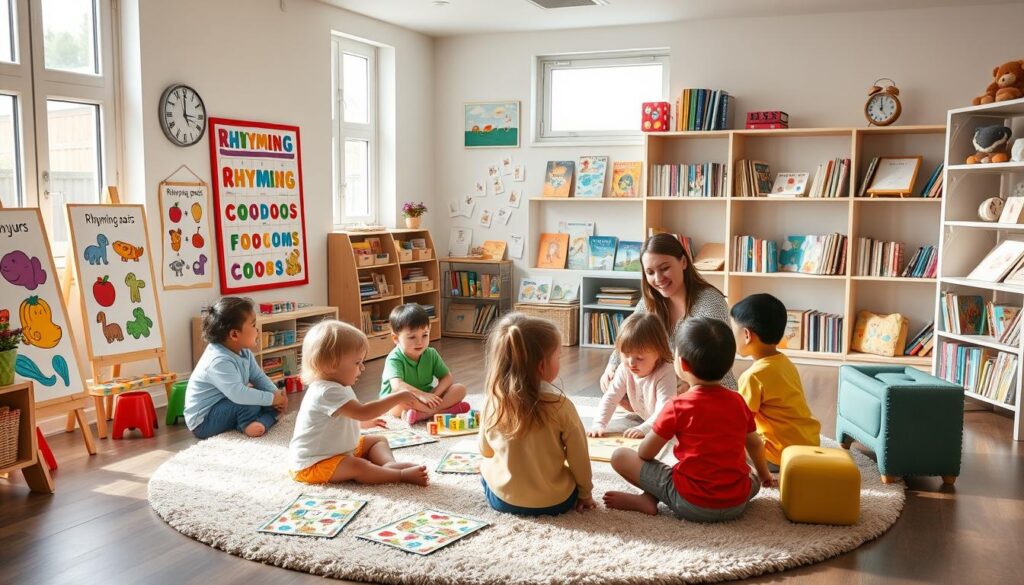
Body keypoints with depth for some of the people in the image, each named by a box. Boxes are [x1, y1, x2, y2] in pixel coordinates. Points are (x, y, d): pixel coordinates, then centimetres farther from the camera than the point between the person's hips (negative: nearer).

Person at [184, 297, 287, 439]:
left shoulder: (243, 351, -3)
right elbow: (240, 395, -41)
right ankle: (246, 423, -3)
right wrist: (272, 398, -31)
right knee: (249, 402, -29)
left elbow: (259, 377, 4)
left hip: (221, 409, 9)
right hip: (203, 421, -9)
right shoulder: (219, 361, -32)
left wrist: (276, 394, -15)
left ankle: (261, 422, -20)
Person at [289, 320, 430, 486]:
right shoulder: (328, 391, -29)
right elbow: (362, 412, -36)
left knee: (378, 439, 10)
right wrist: (397, 398, -31)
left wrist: (364, 423, 24)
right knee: (358, 467, -33)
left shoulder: (336, 386, 7)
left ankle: (389, 464, -16)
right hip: (313, 464, -11)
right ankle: (402, 474, -34)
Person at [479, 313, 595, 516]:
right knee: (574, 474, 30)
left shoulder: (492, 400, -13)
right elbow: (579, 457, -10)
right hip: (554, 502, -1)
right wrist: (585, 493, 8)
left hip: (501, 498, 1)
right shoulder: (560, 405, -22)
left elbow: (485, 450, 3)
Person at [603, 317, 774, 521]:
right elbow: (755, 444, 22)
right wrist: (763, 475, 41)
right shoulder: (738, 402, 6)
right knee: (753, 479, 37)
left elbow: (645, 453, -3)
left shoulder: (678, 407, -9)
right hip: (737, 505, 2)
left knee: (619, 456, 6)